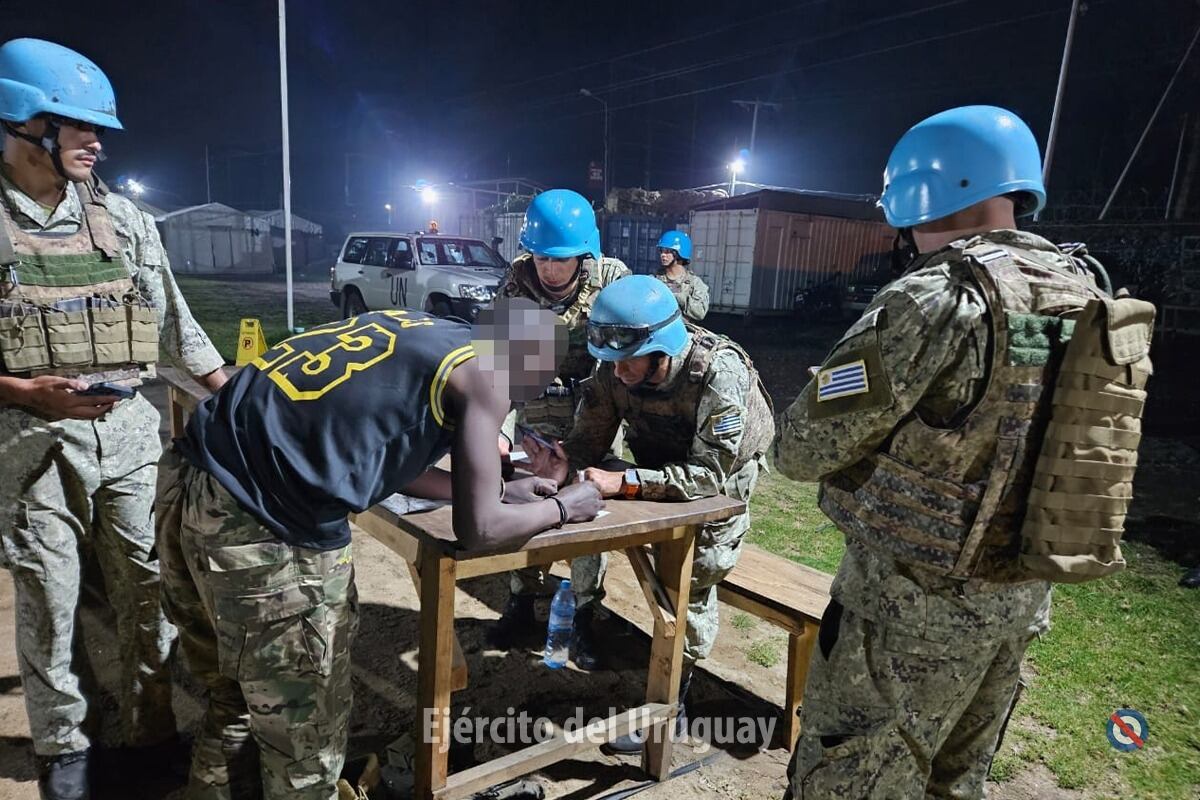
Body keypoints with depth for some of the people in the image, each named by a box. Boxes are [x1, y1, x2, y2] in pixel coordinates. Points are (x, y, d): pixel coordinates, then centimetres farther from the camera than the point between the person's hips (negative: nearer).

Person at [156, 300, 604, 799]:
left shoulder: (416, 333, 20)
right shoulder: (484, 377, -2)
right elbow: (476, 530, 0)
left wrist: (497, 489, 33)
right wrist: (560, 509, 17)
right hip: (259, 527, -9)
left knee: (238, 703, 29)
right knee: (303, 735, 15)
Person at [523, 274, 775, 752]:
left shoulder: (719, 372, -40)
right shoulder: (615, 368, -25)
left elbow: (710, 474, -41)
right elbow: (590, 438, -20)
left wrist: (624, 483, -51)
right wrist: (563, 465, -44)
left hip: (726, 469, -5)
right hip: (663, 461, 5)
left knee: (691, 582, -5)